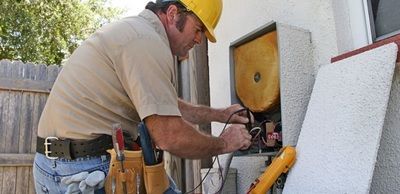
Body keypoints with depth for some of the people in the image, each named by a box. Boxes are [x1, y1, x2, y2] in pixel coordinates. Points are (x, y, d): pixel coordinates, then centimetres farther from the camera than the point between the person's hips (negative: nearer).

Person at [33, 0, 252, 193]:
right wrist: (224, 143, -7)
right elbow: (169, 137, -24)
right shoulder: (147, 40, -20)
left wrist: (220, 114, 16)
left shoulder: (133, 30, 14)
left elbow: (164, 106, 20)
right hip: (90, 169, -10)